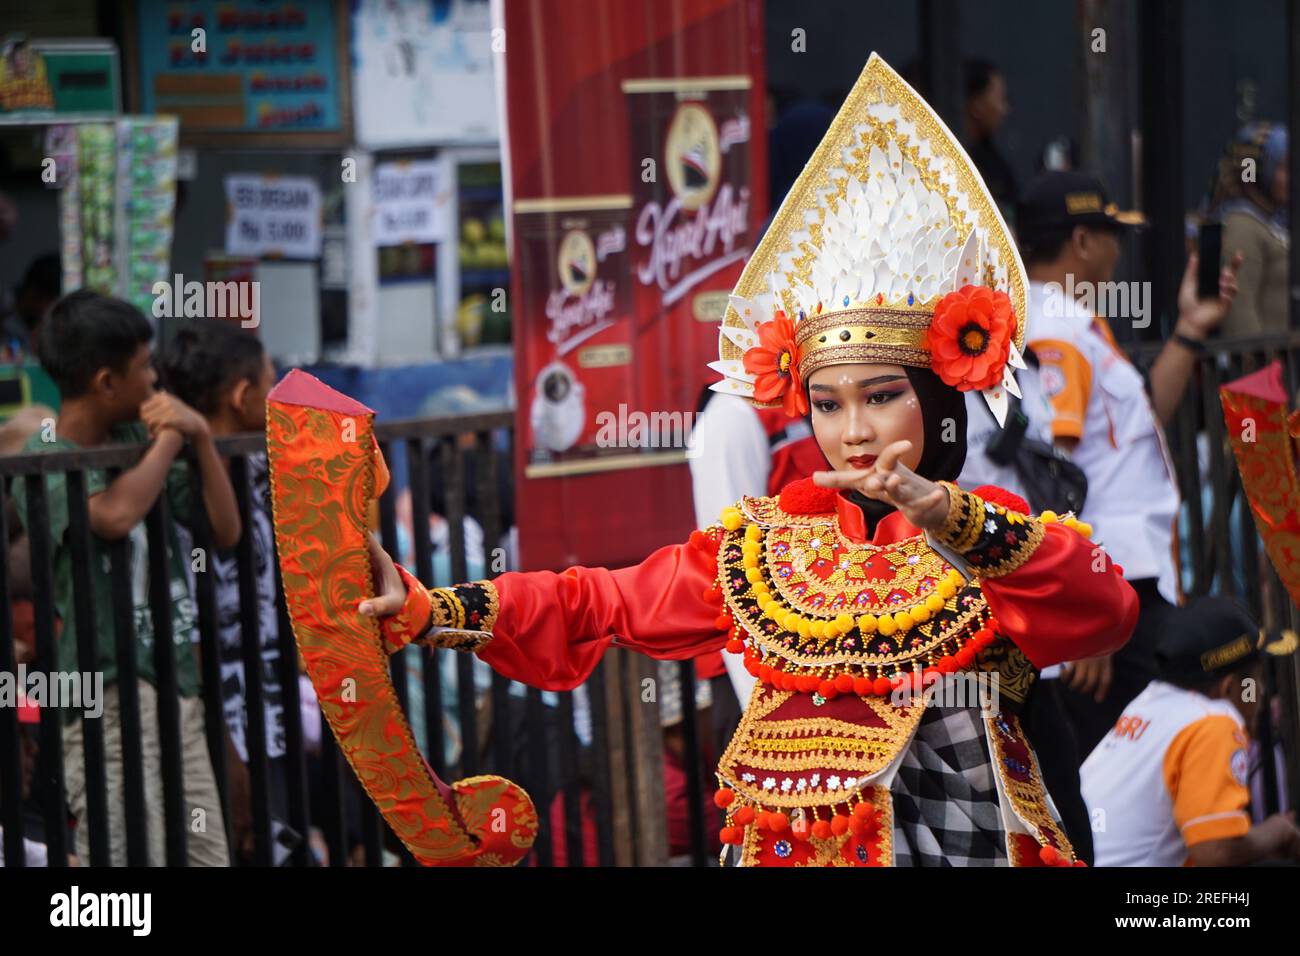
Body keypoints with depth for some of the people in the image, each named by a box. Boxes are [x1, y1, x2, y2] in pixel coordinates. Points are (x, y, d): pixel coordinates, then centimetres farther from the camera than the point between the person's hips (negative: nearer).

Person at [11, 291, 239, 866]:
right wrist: (169, 439, -11)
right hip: (108, 697, -7)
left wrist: (199, 436, -1)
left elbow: (225, 531, 13)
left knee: (207, 856, 7)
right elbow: (115, 515, -29)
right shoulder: (44, 462, -9)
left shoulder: (138, 440, 10)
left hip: (177, 688, 7)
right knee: (130, 859, -13)